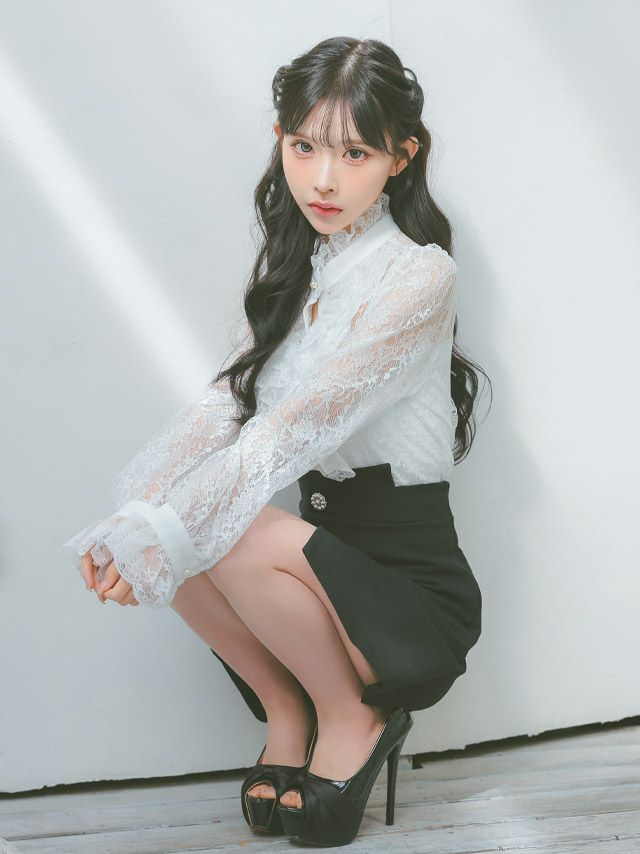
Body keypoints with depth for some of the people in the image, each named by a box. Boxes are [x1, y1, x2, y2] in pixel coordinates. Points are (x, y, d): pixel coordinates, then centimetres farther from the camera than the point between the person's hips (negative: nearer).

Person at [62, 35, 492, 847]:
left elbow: (303, 419, -25)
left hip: (411, 582, -6)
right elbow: (225, 399, -3)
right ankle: (285, 710, 4)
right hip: (325, 549, 7)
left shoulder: (419, 275, -15)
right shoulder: (297, 268, 9)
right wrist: (137, 516, -20)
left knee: (239, 542, -30)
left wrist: (171, 530, -30)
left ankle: (354, 717, -3)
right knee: (170, 540, -16)